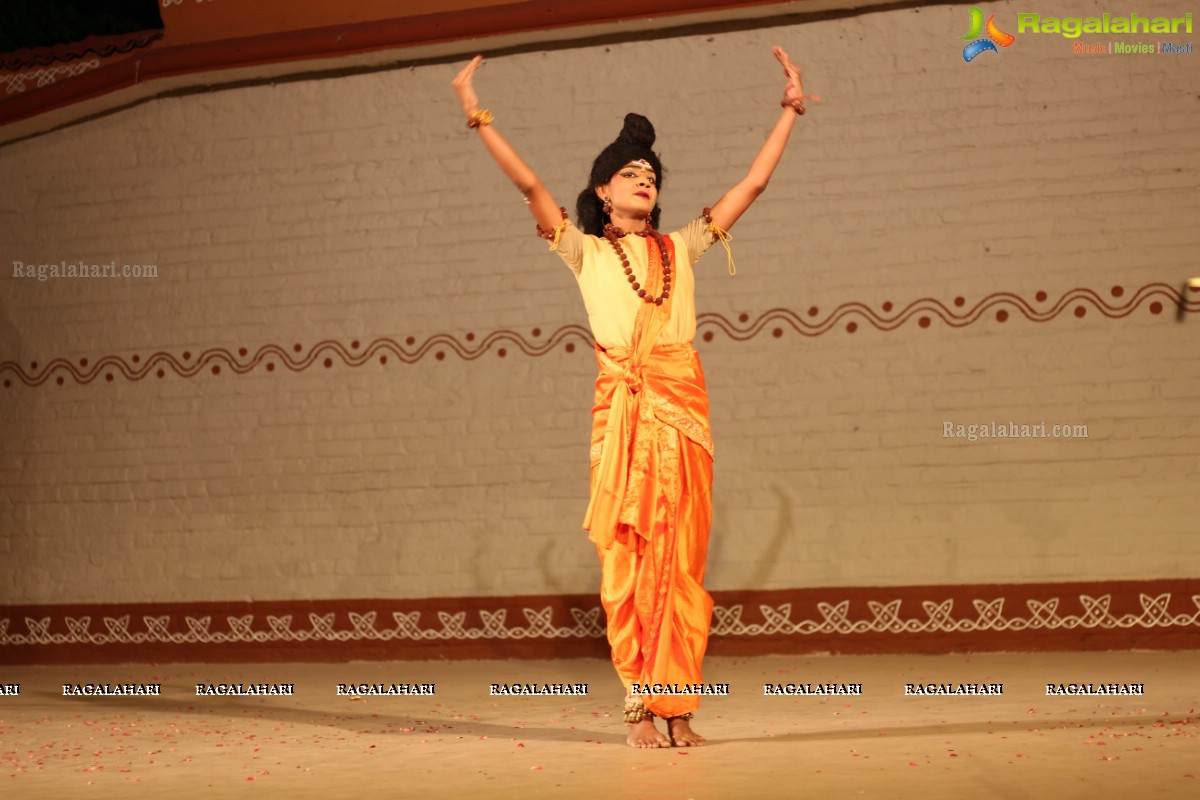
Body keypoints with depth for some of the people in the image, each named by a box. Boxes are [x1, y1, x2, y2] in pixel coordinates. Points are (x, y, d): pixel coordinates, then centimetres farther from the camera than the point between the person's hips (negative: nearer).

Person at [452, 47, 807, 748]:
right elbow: (529, 184, 3)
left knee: (679, 562, 0)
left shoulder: (681, 249, 19)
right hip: (622, 411, -2)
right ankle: (641, 705, 0)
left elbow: (753, 183, 20)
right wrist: (478, 117, -4)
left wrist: (790, 109, 22)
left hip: (683, 410, 2)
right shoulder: (586, 251, 13)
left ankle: (677, 708, 3)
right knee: (629, 558, -4)